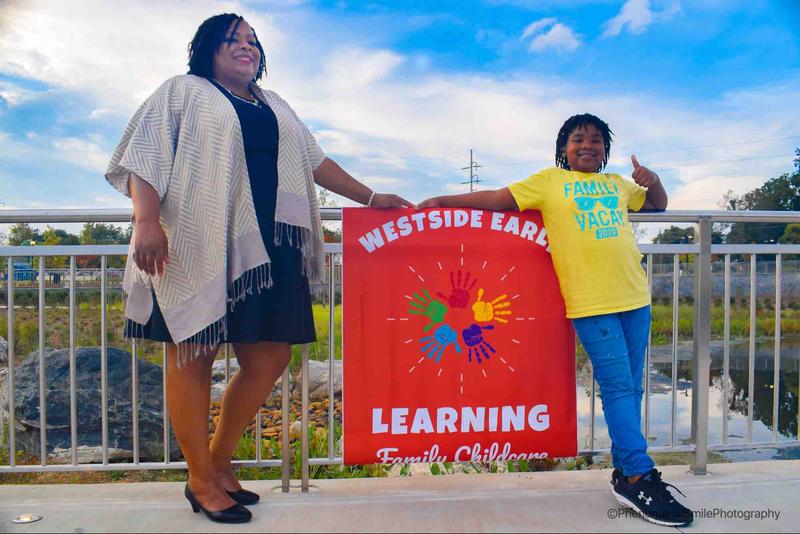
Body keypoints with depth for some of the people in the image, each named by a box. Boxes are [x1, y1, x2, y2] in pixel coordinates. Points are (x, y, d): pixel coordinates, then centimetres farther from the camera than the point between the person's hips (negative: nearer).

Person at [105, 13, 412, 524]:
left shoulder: (275, 106, 26)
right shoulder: (183, 91, 9)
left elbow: (315, 162, 27)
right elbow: (145, 158, -2)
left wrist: (370, 198, 23)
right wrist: (147, 220, -17)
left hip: (263, 248, 6)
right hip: (196, 246, -5)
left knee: (269, 359, 3)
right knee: (193, 356, -2)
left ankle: (219, 462, 21)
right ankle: (202, 481, 12)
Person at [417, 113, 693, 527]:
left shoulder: (617, 183, 21)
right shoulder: (550, 181, 7)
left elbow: (658, 205, 34)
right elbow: (497, 199, 4)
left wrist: (653, 181, 11)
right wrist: (443, 201, -1)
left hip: (635, 298, 6)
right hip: (591, 304, -6)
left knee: (630, 388, 9)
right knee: (617, 387, -7)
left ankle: (625, 470, 21)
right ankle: (639, 478, 1)